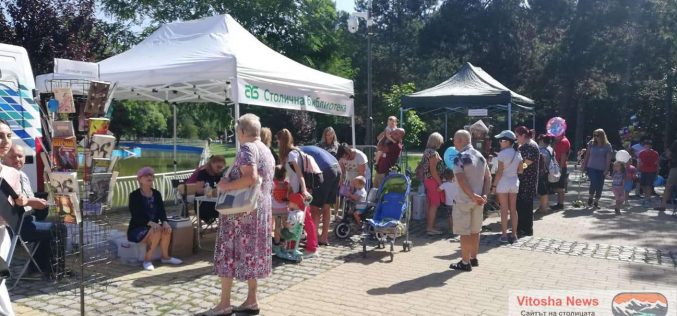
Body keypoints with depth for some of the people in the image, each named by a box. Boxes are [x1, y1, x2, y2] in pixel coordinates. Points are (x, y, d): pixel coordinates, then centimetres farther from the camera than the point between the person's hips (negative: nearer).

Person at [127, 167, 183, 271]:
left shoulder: (156, 194, 7)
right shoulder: (134, 195, -9)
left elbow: (162, 211, -1)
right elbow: (136, 215, -20)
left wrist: (164, 222, -24)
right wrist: (150, 223, -37)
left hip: (153, 226, 5)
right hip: (137, 229, -5)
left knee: (167, 229, -26)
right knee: (157, 230, -34)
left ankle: (165, 256, -9)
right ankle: (147, 260, -20)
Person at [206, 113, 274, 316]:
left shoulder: (247, 148, -14)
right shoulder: (267, 151, 14)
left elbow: (250, 178, -28)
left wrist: (226, 186, -18)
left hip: (241, 210, -9)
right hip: (261, 209, 9)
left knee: (228, 253, 0)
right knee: (252, 253, 12)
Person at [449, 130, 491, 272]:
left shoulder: (460, 157, -14)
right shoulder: (480, 156, 8)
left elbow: (461, 180, -24)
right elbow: (488, 178, 6)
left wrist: (472, 196, -20)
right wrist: (484, 195, -1)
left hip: (464, 200, -7)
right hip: (478, 200, 7)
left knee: (465, 232, 1)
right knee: (475, 230, 17)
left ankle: (465, 262, 6)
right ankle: (474, 258, 27)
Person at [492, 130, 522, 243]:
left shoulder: (502, 154, -14)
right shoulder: (518, 153, 4)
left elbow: (500, 172, -15)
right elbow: (520, 170, 7)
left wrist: (494, 185, -8)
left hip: (503, 182, -5)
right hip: (514, 181, 5)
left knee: (504, 209, 1)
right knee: (513, 209, 10)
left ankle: (504, 235, 4)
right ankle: (514, 234, 14)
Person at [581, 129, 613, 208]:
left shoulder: (607, 145, -1)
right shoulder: (591, 143, 3)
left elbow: (608, 158, -2)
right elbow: (587, 155, 10)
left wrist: (606, 169, -7)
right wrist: (584, 164, 8)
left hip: (601, 169, 0)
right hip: (591, 167, 0)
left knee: (599, 185, 2)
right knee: (593, 182, -15)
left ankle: (596, 201, 16)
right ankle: (590, 197, 9)